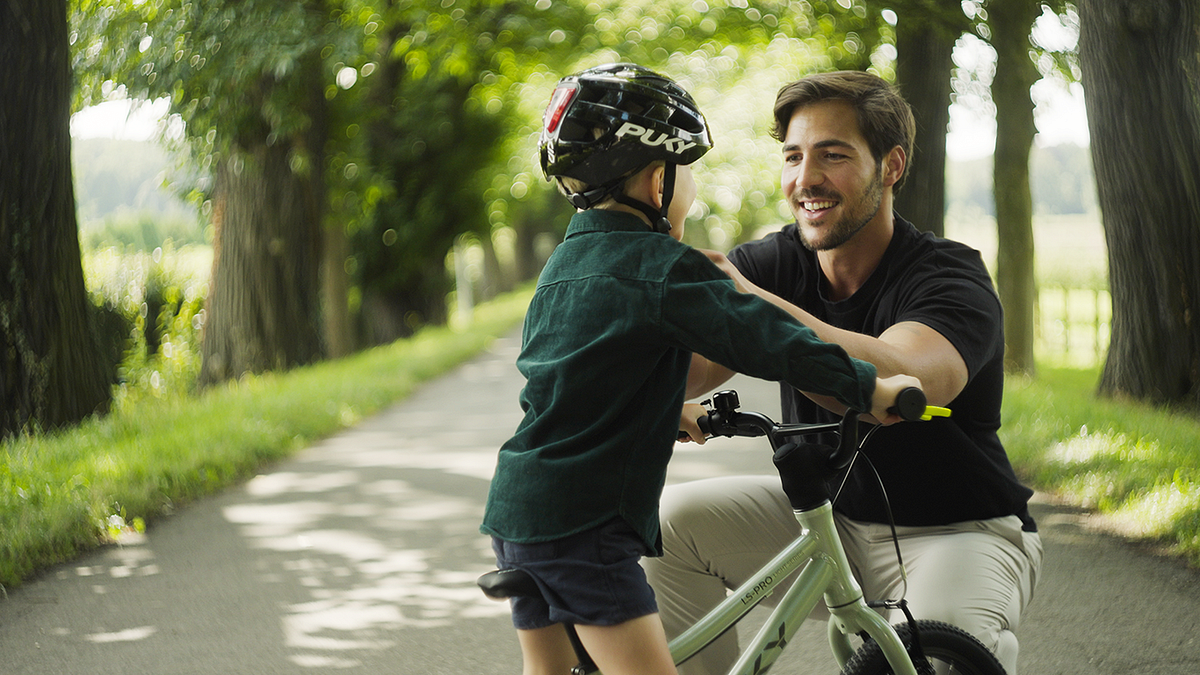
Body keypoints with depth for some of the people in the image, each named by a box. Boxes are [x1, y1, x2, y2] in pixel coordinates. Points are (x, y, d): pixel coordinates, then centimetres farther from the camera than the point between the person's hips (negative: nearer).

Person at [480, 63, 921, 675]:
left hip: (514, 509, 10)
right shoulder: (663, 268, -12)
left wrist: (678, 414, 40)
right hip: (583, 521, -10)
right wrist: (869, 387, -11)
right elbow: (760, 335, -17)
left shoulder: (565, 262, 17)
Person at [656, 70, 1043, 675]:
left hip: (959, 532, -5)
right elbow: (689, 367, -18)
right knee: (672, 519, -13)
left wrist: (747, 298, -52)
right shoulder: (774, 261, -4)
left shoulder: (952, 280, -21)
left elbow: (899, 383, -44)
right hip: (827, 514, 6)